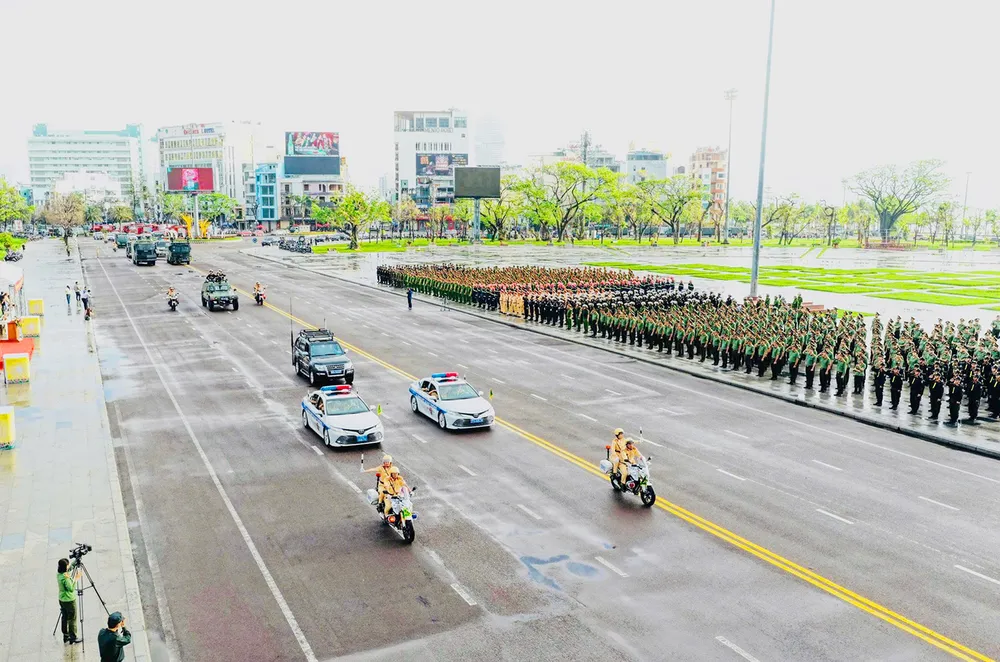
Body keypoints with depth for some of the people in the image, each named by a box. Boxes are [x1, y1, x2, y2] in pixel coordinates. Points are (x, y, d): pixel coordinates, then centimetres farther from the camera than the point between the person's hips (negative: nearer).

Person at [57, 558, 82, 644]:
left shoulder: (59, 574, -2)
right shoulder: (65, 577, -28)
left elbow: (69, 569, 17)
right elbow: (71, 588, -26)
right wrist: (76, 579, -23)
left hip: (62, 600, 8)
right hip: (69, 600, -8)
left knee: (65, 617, 19)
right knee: (72, 619, 4)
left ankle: (66, 636, 30)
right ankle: (73, 638, 12)